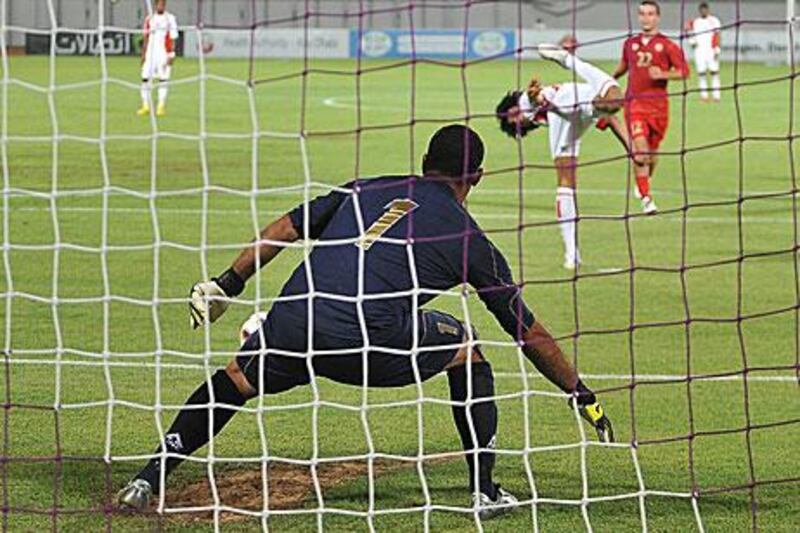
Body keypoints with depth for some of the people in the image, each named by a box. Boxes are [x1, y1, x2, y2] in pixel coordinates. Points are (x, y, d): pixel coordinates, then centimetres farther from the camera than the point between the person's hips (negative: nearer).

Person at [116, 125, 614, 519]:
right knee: (464, 344, 24)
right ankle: (485, 491, 21)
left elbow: (287, 227, 20)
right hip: (371, 347, -2)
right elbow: (529, 333, 23)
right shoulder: (470, 241, 19)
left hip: (293, 321, 2)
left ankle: (150, 478, 14)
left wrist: (229, 283, 24)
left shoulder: (366, 189, 26)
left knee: (233, 381, 28)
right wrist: (581, 394, 32)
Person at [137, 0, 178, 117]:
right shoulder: (149, 19, 10)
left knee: (163, 79, -4)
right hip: (150, 53, 4)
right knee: (145, 78, -1)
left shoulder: (170, 19, -1)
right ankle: (146, 106, 6)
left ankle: (161, 106, 1)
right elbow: (146, 38, 14)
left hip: (164, 53, -4)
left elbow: (173, 39, -3)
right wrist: (143, 54, 10)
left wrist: (171, 55, -9)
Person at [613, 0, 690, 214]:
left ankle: (644, 182, 40)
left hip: (658, 102, 0)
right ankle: (646, 198, -11)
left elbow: (683, 71, -2)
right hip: (634, 102, 0)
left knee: (653, 149, 8)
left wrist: (663, 74, -16)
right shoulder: (630, 44, 10)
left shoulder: (667, 45, 0)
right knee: (640, 148, -14)